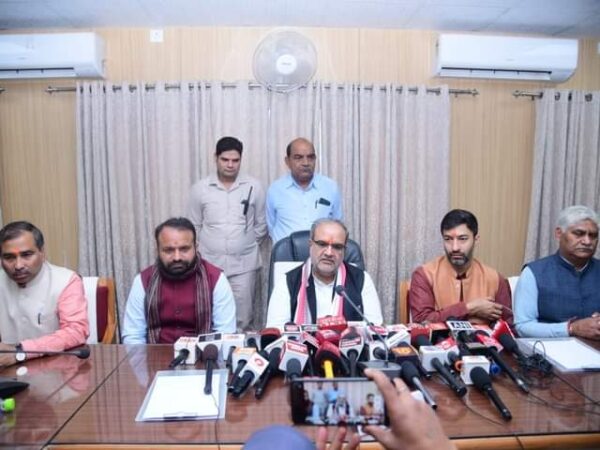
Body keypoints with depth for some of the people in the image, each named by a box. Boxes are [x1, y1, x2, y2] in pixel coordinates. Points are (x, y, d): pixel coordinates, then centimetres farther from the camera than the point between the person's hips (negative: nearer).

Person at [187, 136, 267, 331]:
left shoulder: (254, 187, -1)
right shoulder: (200, 188, 0)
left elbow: (261, 224, 7)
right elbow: (194, 227, 8)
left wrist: (248, 244, 8)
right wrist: (199, 251, 8)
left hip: (244, 264, 0)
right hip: (209, 263, 1)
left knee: (242, 320, 4)